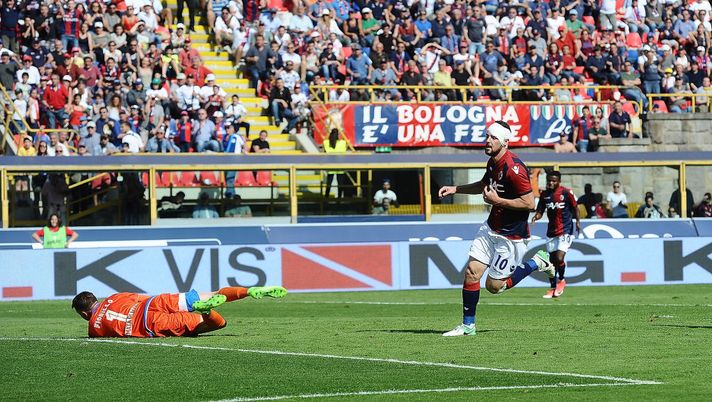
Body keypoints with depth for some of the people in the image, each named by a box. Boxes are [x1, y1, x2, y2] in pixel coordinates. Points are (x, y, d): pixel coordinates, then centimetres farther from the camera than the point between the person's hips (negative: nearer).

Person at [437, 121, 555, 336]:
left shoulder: (514, 168, -26)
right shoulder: (493, 162, 4)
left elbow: (529, 203, -26)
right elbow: (484, 185, 25)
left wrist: (497, 200, -21)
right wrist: (455, 189, 14)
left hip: (511, 236, -8)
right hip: (491, 228, 8)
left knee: (494, 286, 1)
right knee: (471, 272, -1)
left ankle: (536, 263, 18)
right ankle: (467, 325, 9)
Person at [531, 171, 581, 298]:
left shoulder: (566, 192, -7)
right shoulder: (545, 194, 5)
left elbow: (575, 208, 4)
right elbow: (540, 211, 8)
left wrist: (578, 221, -8)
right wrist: (536, 217, -13)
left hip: (565, 230, -5)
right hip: (552, 231, 5)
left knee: (559, 258, -16)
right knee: (552, 259, 6)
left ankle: (561, 281, 11)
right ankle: (553, 288, 17)